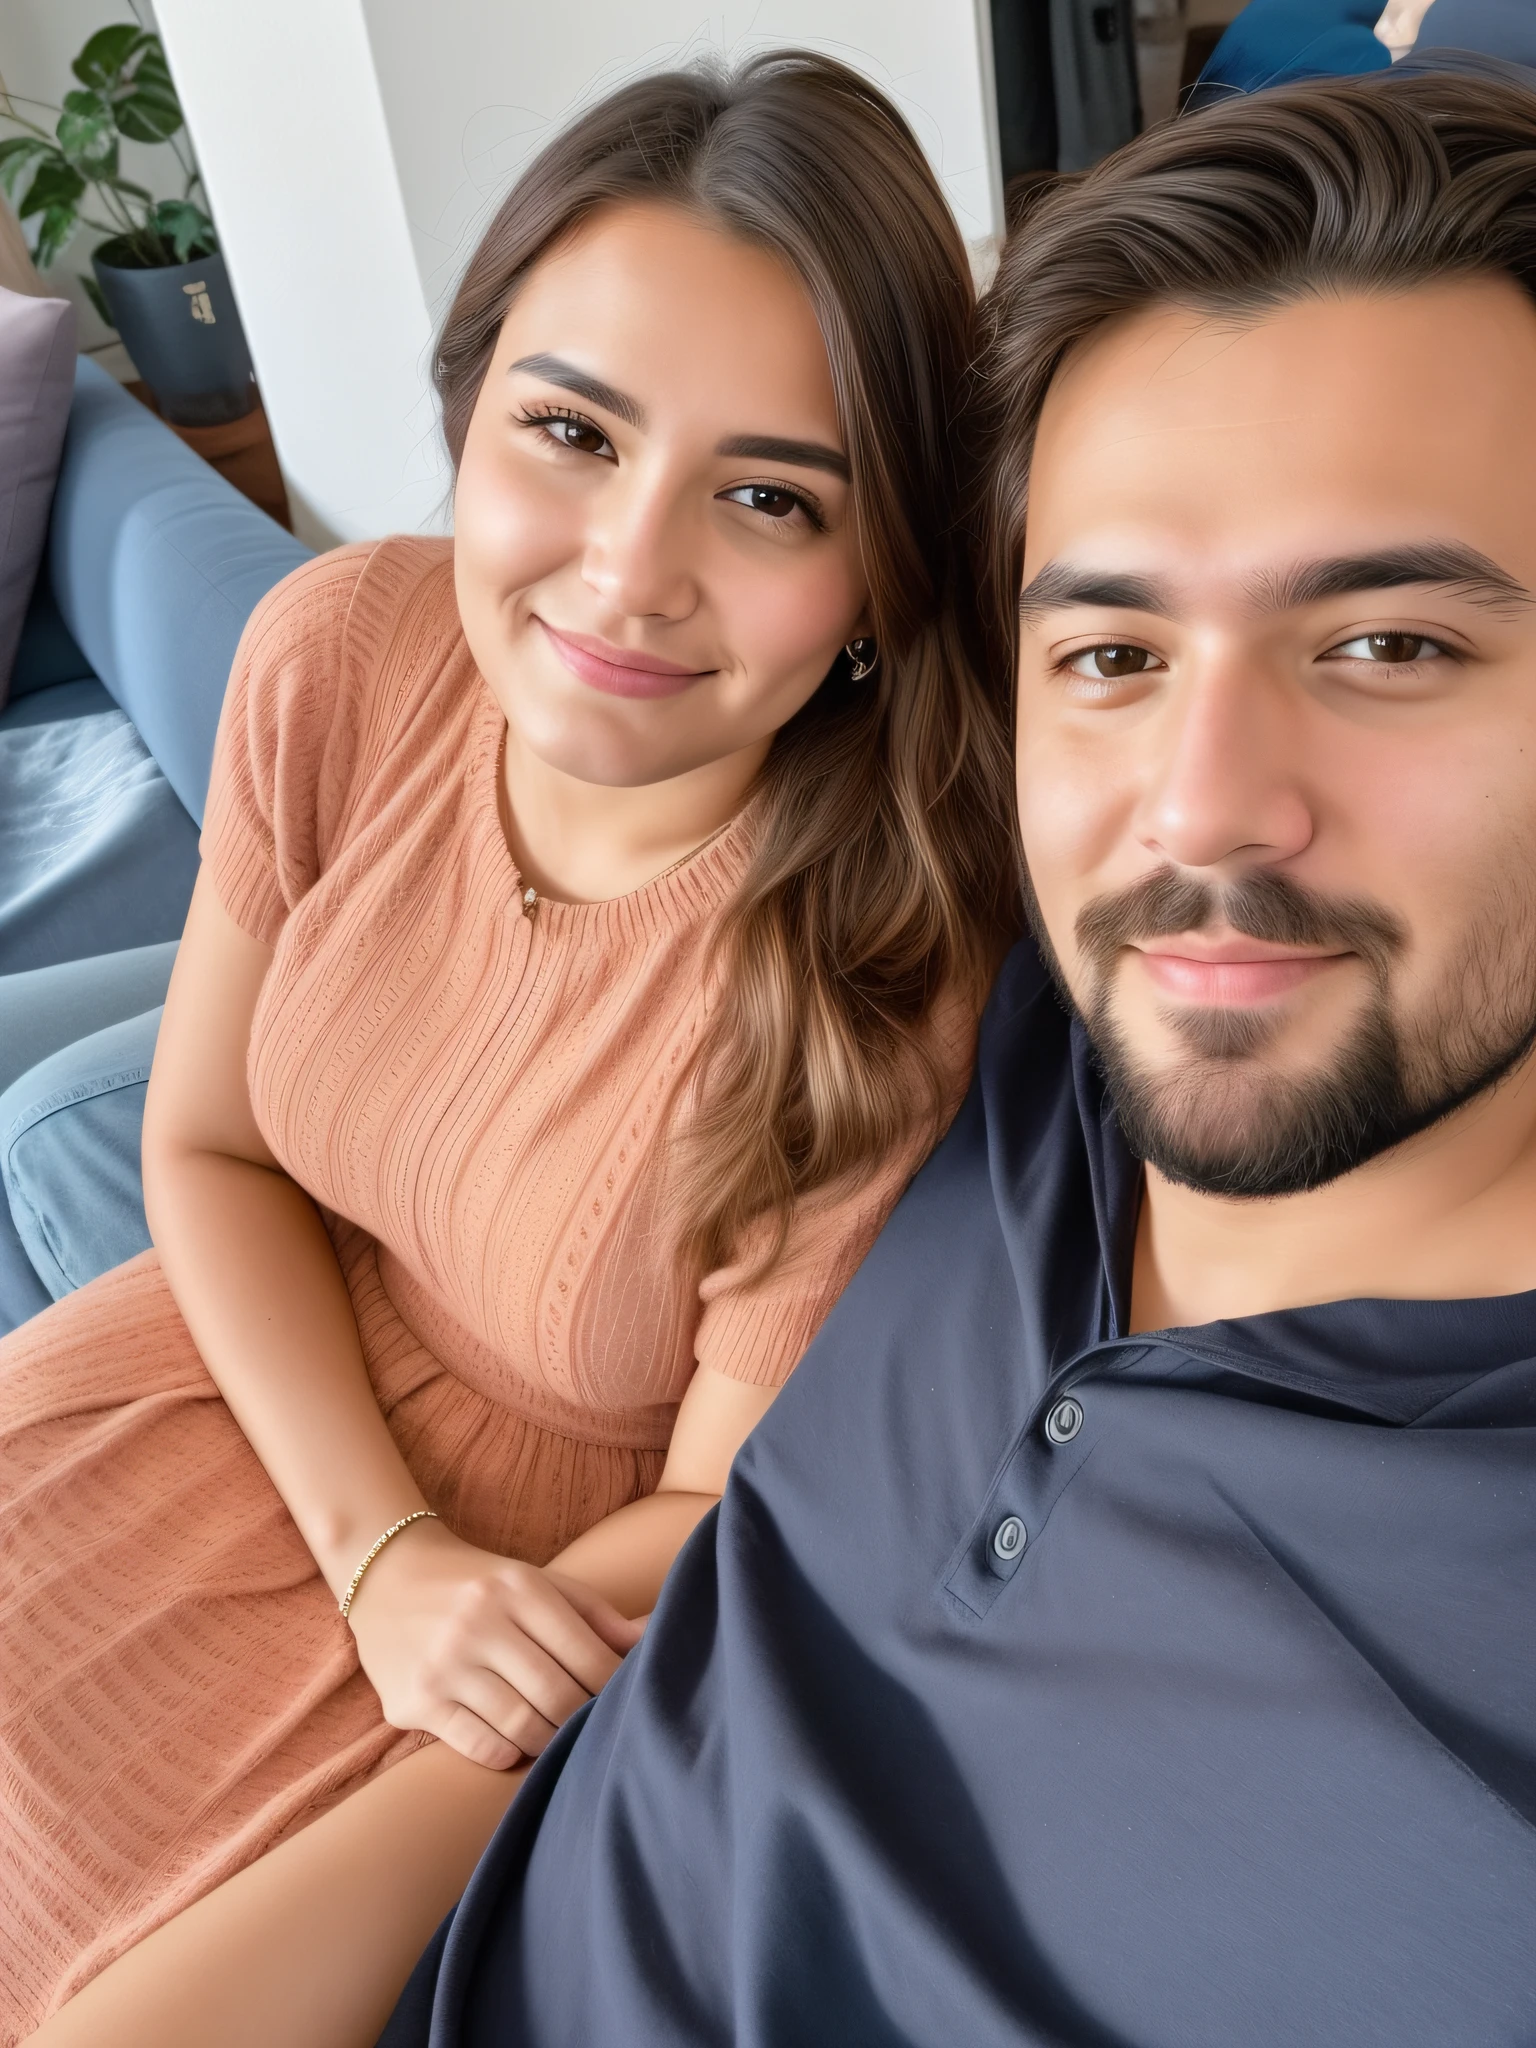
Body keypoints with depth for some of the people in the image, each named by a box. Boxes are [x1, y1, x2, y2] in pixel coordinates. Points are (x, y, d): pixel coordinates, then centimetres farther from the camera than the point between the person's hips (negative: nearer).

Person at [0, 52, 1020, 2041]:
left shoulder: (888, 977, -31)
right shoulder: (336, 657, -18)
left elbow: (725, 1506, -15)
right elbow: (206, 1146, -6)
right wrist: (383, 1558, -15)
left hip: (585, 1542, -4)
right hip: (277, 1364, 5)